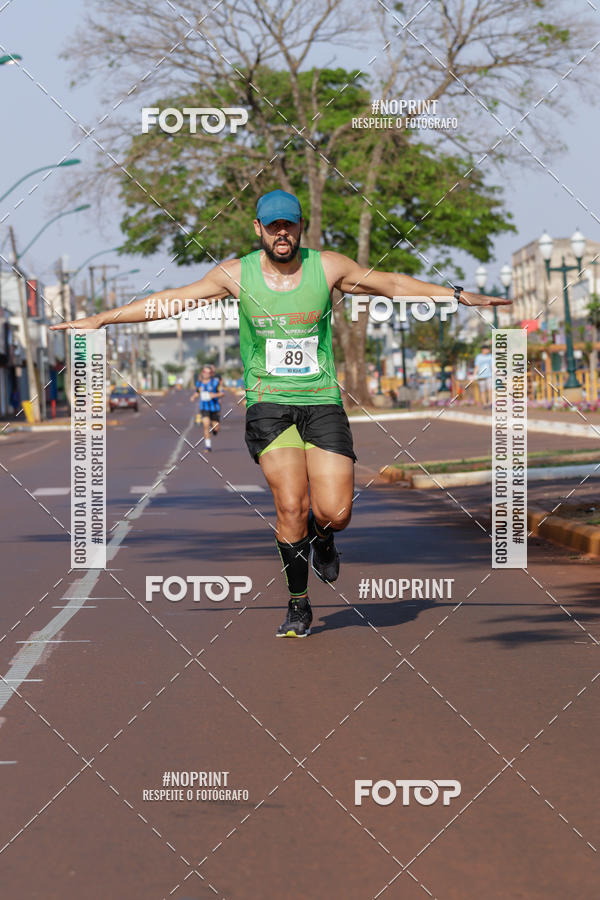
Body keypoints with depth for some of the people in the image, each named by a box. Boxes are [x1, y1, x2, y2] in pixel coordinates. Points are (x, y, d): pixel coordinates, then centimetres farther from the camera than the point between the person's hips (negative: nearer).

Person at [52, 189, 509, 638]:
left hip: (322, 400, 1)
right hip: (269, 402, -1)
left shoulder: (328, 267, 0)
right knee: (291, 507, -15)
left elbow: (394, 284, 10)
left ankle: (321, 538, 27)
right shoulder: (236, 274, 0)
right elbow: (171, 300, 5)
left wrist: (460, 294, 8)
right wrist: (99, 319, 5)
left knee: (334, 513, -11)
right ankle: (299, 605, 4)